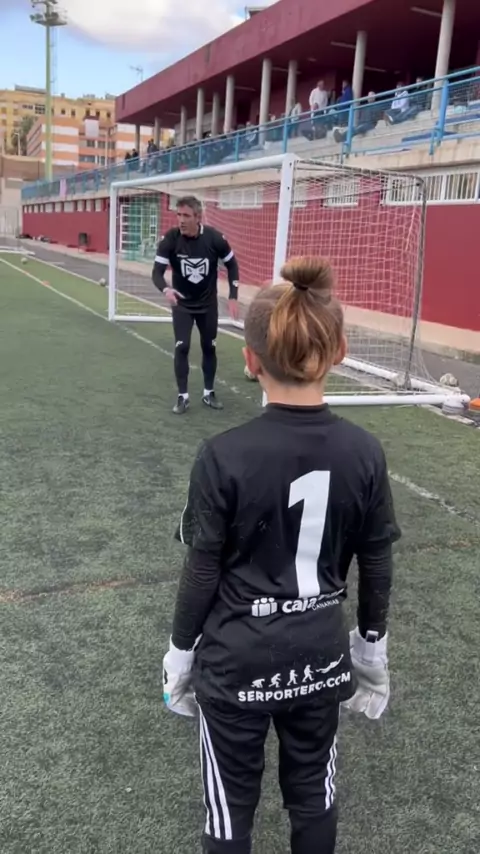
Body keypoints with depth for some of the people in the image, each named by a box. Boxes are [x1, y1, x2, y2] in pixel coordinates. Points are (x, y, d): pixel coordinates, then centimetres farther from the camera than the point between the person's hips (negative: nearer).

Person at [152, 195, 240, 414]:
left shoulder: (214, 238, -18)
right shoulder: (170, 239, -21)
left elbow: (232, 265, -3)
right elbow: (157, 272, -22)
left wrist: (233, 297, -9)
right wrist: (166, 289, -44)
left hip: (208, 304, 1)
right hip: (182, 303, -1)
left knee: (209, 347, 9)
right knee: (181, 348, -8)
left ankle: (209, 393, 24)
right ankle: (183, 396, 4)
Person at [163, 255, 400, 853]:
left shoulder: (223, 457, -22)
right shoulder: (365, 452, -12)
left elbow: (202, 573, -13)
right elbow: (377, 564, -2)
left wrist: (181, 652, 3)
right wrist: (372, 645, 14)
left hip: (235, 661, -3)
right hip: (321, 657, 3)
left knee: (232, 804, 19)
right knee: (313, 791, 25)